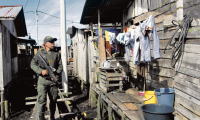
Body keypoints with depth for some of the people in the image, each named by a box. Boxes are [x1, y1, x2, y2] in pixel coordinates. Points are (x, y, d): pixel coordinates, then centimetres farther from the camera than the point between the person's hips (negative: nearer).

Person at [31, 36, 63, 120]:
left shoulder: (56, 54, 9)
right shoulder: (40, 53, 3)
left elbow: (60, 66, 9)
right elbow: (33, 64, -1)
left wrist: (56, 75, -7)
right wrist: (41, 71, -17)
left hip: (53, 80, 3)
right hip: (43, 80, -2)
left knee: (53, 100, 10)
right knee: (42, 100, -5)